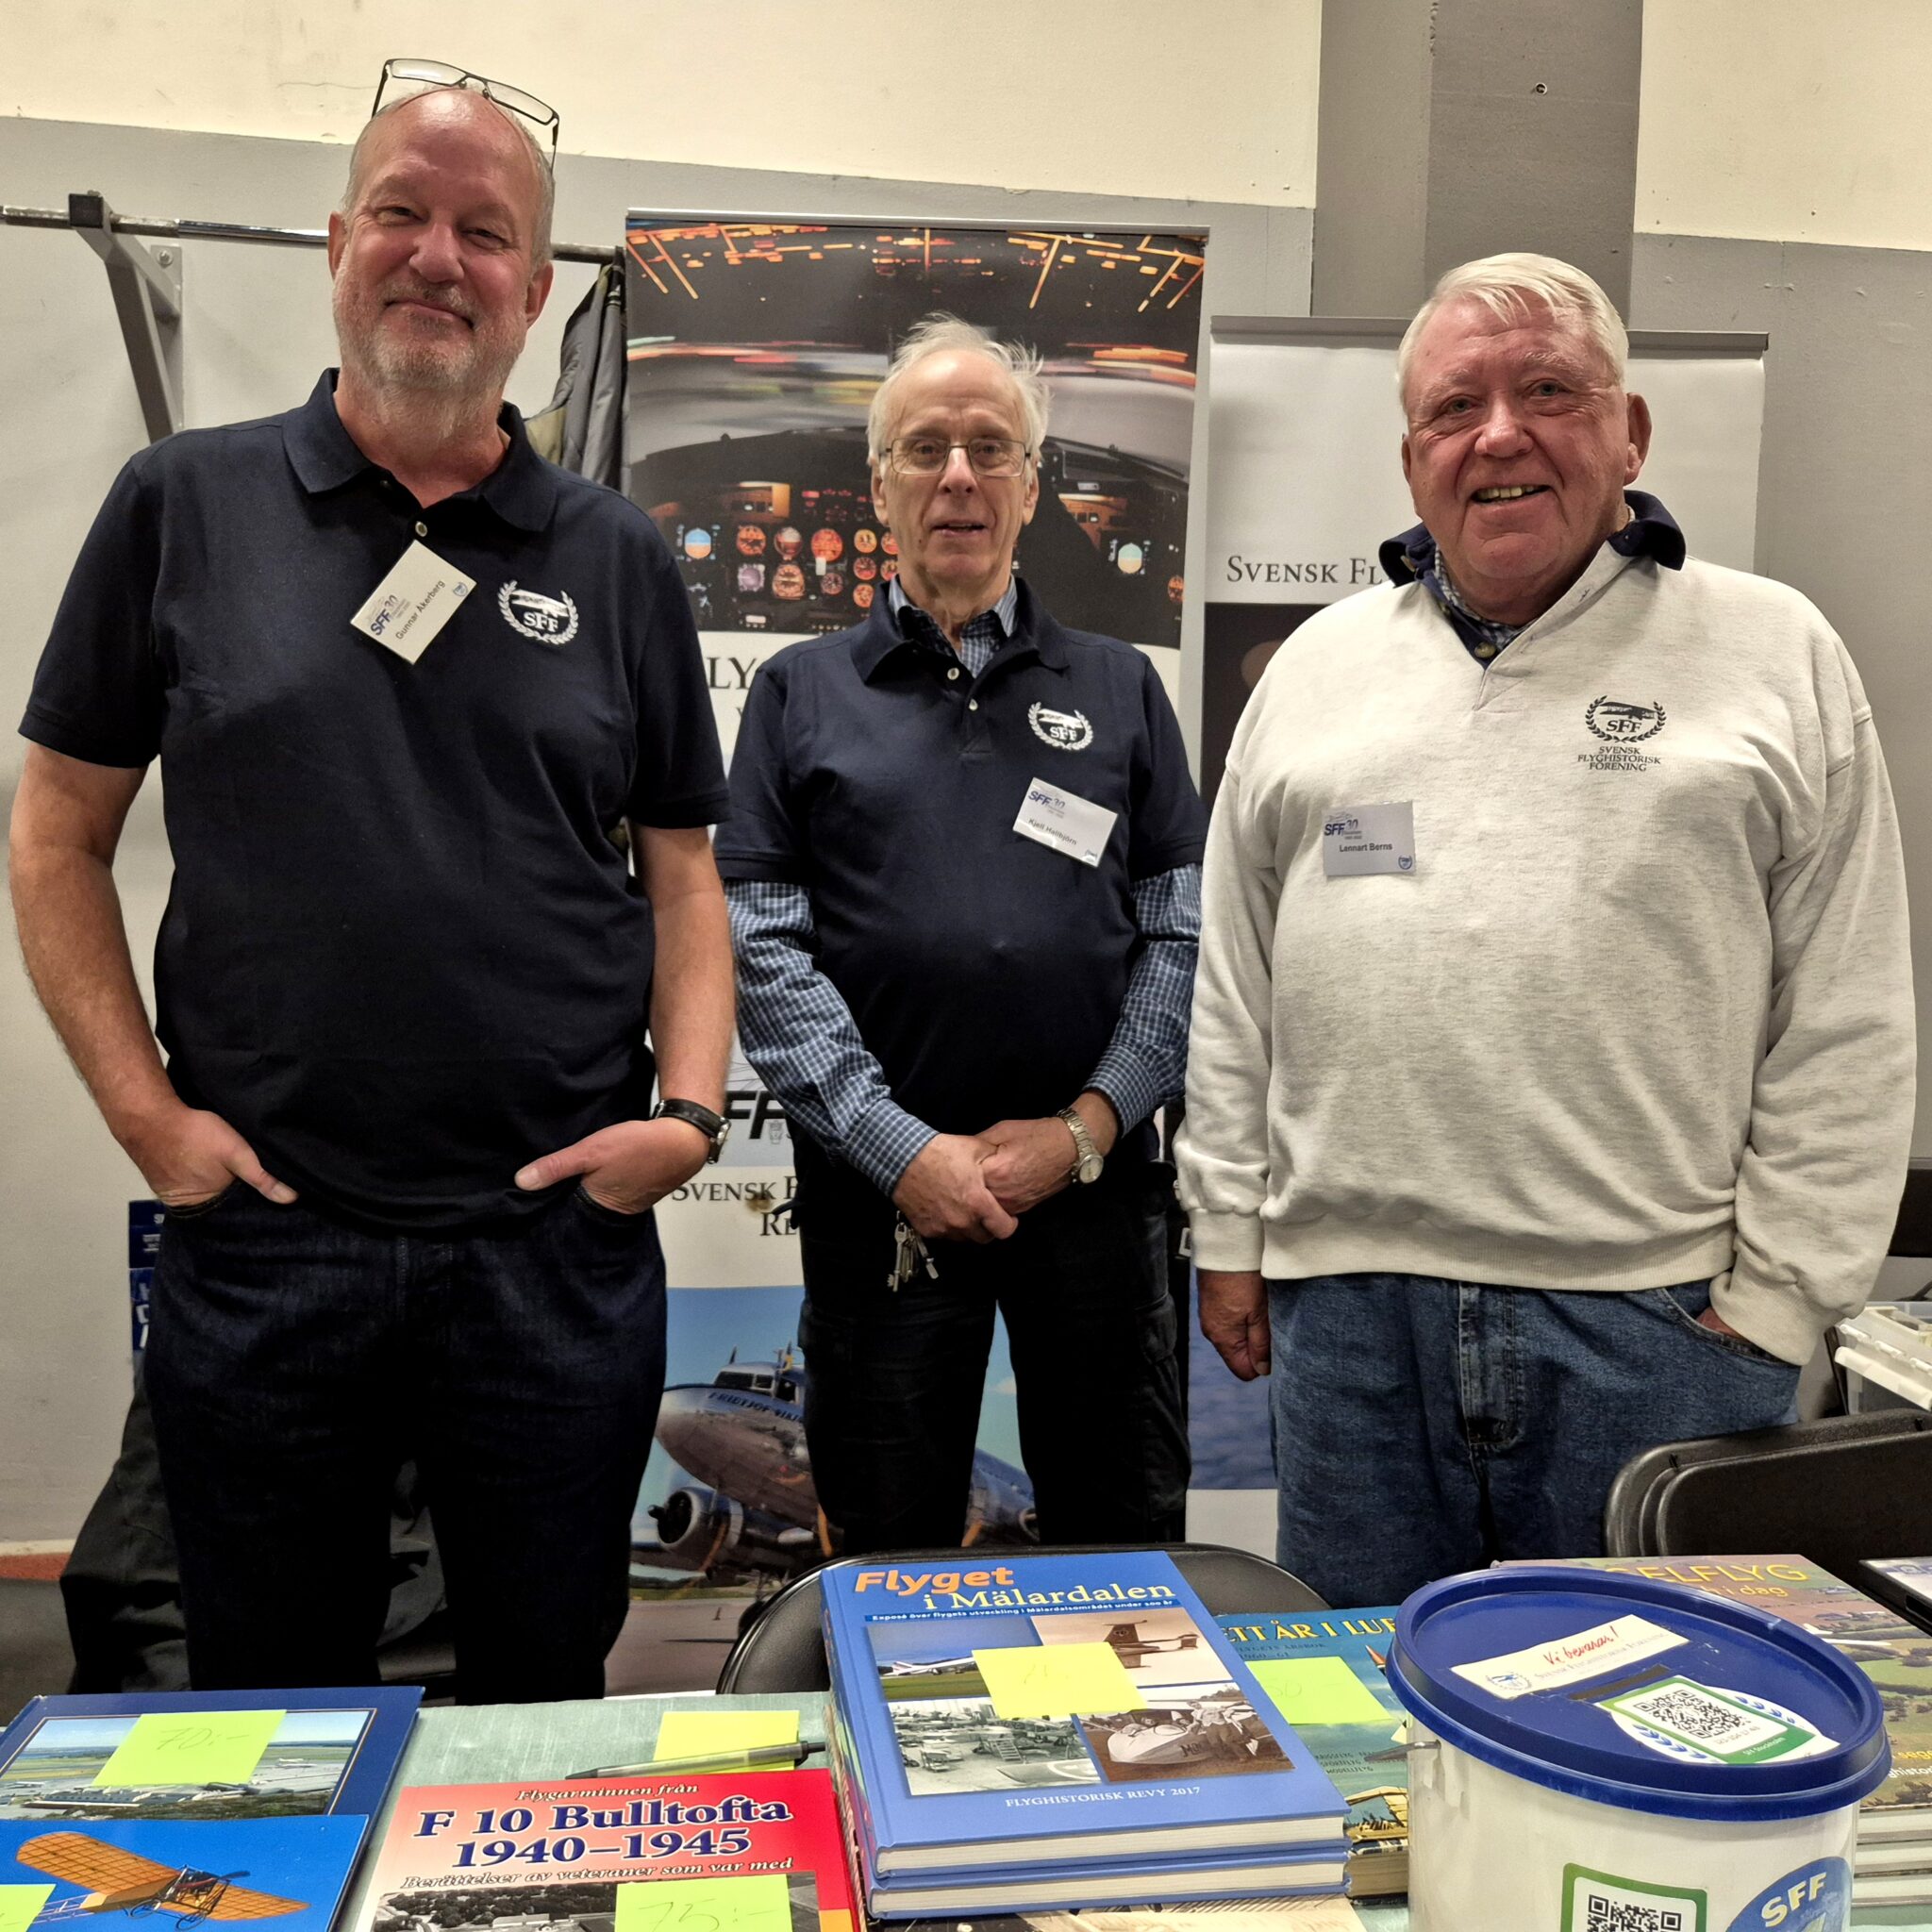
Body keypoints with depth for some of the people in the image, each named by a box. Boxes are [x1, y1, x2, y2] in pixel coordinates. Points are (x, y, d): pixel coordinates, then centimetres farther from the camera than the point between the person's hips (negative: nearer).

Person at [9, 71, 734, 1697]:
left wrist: (689, 1109, -6)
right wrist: (146, 1110, -4)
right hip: (260, 1233, 0)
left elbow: (681, 871, 7)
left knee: (550, 1701, 18)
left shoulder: (616, 560, 6)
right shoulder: (186, 505, 3)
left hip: (560, 1242, 1)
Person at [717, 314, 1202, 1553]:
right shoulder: (803, 692, 7)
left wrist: (1088, 1127, -8)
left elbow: (1187, 929, 4)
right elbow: (759, 946, -3)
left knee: (1128, 1539, 13)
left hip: (1096, 1177, 1)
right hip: (879, 1188, 0)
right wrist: (901, 1149, -12)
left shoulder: (1119, 687, 11)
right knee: (891, 1556, 13)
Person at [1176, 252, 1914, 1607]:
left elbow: (1846, 1030, 0)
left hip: (1655, 1320, -2)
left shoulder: (1778, 657, 3)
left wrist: (1777, 1297, -5)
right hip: (1346, 1305, 3)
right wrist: (1230, 1232, 7)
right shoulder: (1318, 665, 11)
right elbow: (1236, 986, 11)